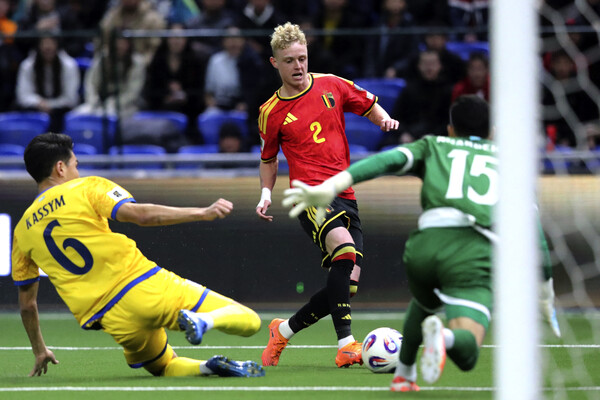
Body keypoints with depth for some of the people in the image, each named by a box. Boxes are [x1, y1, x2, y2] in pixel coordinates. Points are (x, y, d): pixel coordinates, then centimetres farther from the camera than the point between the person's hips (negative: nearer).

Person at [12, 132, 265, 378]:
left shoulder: (22, 231, 14)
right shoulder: (86, 188, 3)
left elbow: (26, 303, 19)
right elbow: (141, 215, -13)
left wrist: (39, 351, 32)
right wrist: (203, 213, -12)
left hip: (116, 322, 3)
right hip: (147, 289, -3)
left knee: (161, 367, 31)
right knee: (248, 322, 0)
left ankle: (206, 367, -1)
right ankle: (204, 320, -30)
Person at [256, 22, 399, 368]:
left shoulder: (332, 86, 9)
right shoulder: (271, 113, 6)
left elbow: (370, 106, 23)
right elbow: (269, 158, 20)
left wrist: (385, 120, 2)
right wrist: (266, 193, 6)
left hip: (345, 196, 5)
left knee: (348, 284, -1)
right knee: (344, 246, -32)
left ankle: (284, 330, 14)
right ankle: (346, 344, -33)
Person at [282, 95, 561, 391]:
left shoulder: (434, 146, 26)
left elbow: (387, 160, 7)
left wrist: (332, 186, -5)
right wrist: (546, 287, 32)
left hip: (425, 243, 2)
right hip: (476, 252, -2)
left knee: (424, 302, 37)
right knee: (465, 354, -9)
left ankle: (403, 376, 34)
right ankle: (444, 338, -42)